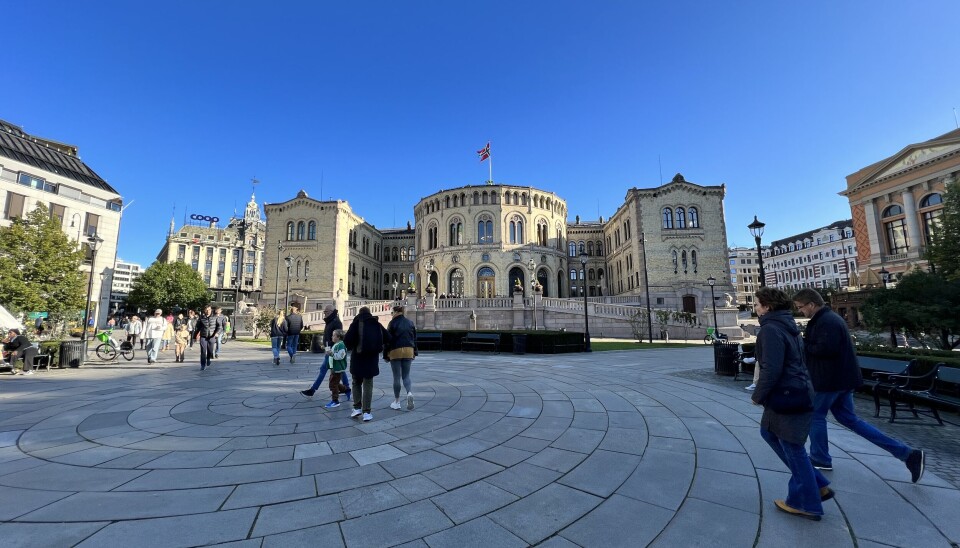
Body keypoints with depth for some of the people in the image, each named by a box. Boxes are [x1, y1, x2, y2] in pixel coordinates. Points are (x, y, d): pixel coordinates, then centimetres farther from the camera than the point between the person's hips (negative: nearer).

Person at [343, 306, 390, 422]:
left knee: (356, 383, 18)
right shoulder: (376, 324, 3)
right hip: (372, 359, 2)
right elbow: (388, 338, 1)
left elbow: (347, 339, -15)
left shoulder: (356, 323, -4)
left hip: (357, 358, -1)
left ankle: (357, 408, 13)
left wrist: (350, 347, 5)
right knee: (368, 385, 7)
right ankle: (366, 412, 4)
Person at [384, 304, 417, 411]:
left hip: (395, 352, -4)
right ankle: (410, 393, -15)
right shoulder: (410, 323, 8)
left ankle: (397, 402, 15)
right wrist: (414, 353, 19)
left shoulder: (393, 323, -6)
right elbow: (414, 338, 12)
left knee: (396, 377, 6)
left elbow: (388, 339, -7)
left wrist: (385, 355, -1)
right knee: (406, 376, 12)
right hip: (409, 351, 4)